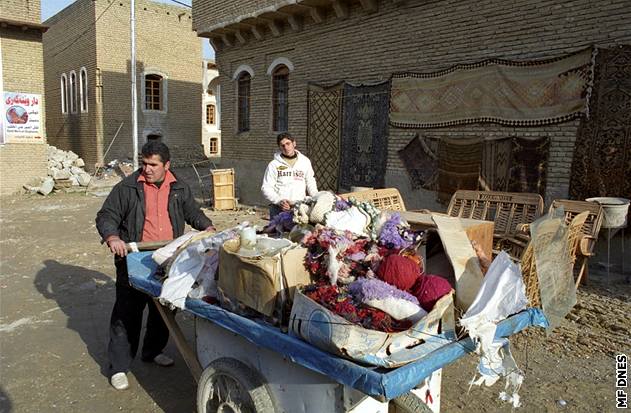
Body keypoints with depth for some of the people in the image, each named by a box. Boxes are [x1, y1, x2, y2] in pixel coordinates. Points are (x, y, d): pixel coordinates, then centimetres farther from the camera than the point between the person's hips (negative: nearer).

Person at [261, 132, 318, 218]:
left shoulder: (305, 162, 11)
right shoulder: (273, 164, 3)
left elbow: (311, 185, 17)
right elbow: (266, 188, -1)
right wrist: (279, 201, -16)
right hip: (279, 209, -1)